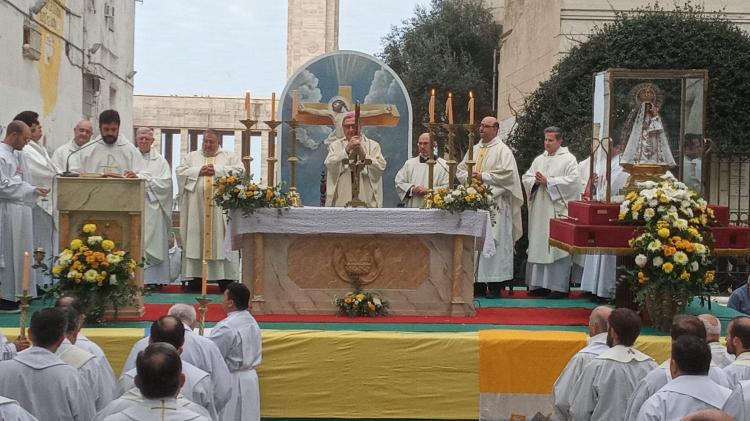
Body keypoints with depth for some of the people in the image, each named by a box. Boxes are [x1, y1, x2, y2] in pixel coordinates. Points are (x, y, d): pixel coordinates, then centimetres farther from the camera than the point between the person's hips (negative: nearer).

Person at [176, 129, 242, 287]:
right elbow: (179, 171, 8)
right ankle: (195, 276, 0)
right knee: (195, 241, -2)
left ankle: (225, 278, -5)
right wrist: (198, 171, -6)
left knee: (220, 241, -6)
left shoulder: (230, 156, 13)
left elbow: (240, 170, -3)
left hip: (220, 207, -2)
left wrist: (217, 170, -9)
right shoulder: (192, 156, 18)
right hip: (197, 207, 2)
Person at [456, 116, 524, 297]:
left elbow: (507, 173, -13)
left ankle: (495, 285, -3)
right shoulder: (474, 150, 18)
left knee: (494, 242, -6)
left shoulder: (503, 150, -2)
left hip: (494, 203, -6)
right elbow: (460, 169, 19)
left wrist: (483, 176, -13)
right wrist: (469, 176, -3)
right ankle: (478, 282, 9)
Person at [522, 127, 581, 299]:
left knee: (557, 247, -8)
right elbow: (526, 177, 14)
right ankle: (541, 284, 12)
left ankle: (560, 286, -4)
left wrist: (548, 181, -14)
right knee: (539, 245, 6)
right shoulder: (539, 159, 17)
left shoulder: (568, 159, -1)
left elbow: (572, 180, -13)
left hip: (558, 210, -6)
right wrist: (536, 181, -8)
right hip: (539, 210, 6)